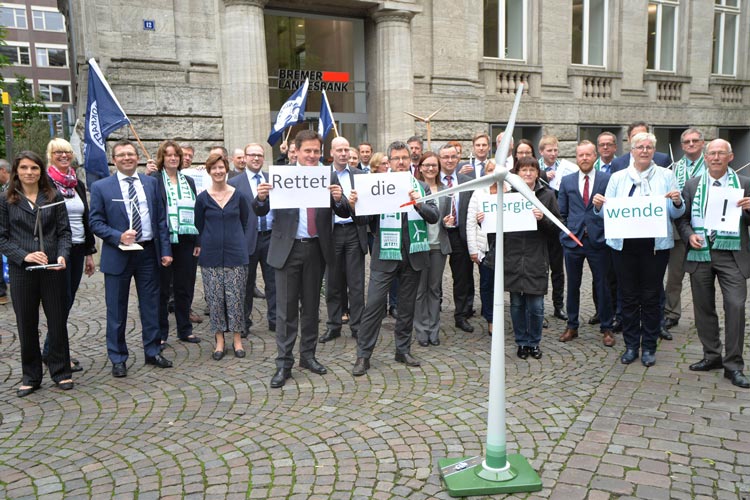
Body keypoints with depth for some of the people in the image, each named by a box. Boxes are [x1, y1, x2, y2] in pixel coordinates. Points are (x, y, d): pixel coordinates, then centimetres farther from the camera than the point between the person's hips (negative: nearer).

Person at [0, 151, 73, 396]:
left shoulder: (54, 197, 4)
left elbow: (64, 231, 4)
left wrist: (62, 256, -13)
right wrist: (24, 256, -15)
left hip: (53, 269, 0)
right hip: (21, 271, 0)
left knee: (58, 320, 6)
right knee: (26, 324, 8)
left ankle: (61, 372, 20)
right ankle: (31, 376, 22)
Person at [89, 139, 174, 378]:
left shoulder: (151, 183, 6)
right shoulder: (101, 187, -1)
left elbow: (161, 219, 6)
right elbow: (96, 222, -2)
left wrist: (166, 250, 1)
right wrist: (119, 237, -19)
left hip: (148, 252, 2)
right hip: (118, 255, -2)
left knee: (151, 305, 11)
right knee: (116, 310, 6)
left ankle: (153, 352, 25)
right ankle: (118, 359, 20)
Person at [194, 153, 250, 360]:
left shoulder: (238, 196, 2)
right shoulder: (202, 198, 1)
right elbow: (199, 226, 9)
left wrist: (234, 239, 11)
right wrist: (203, 245, 7)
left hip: (235, 254, 0)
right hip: (211, 255, 0)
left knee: (235, 297, 1)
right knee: (215, 299, 4)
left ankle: (237, 339, 14)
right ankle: (219, 341, 15)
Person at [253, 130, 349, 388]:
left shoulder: (329, 178, 3)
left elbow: (345, 213, 0)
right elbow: (260, 211, -2)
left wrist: (338, 200, -22)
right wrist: (261, 198, -24)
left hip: (316, 249, 2)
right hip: (288, 249, -2)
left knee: (311, 305, 13)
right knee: (286, 307, 2)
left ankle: (308, 355, 27)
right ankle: (284, 364, 11)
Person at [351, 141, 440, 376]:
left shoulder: (421, 187, 7)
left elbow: (435, 216, -4)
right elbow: (365, 219, -5)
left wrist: (419, 204, -22)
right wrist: (354, 205, -25)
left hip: (413, 255, 3)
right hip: (385, 255, -2)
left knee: (407, 305, 12)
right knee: (374, 305, -4)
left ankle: (403, 350, 26)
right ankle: (363, 355, 5)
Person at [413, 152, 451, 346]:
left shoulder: (445, 190, 11)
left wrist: (448, 221, -4)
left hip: (439, 244, 4)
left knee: (435, 288, 10)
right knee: (420, 289, 3)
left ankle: (433, 329, 19)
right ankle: (422, 330, 14)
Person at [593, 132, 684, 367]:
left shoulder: (666, 176, 6)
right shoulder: (618, 178, 9)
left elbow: (676, 214, 3)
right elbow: (607, 213, 5)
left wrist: (678, 202, -18)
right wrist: (598, 205, -15)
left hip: (655, 244, -1)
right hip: (624, 244, 1)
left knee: (651, 297, 5)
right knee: (628, 296, 7)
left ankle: (649, 347, 18)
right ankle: (631, 345, 20)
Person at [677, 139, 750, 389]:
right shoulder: (692, 185, 9)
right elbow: (682, 218, 9)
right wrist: (689, 235, -9)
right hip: (700, 253, 2)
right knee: (704, 307, 10)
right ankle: (712, 356, 25)